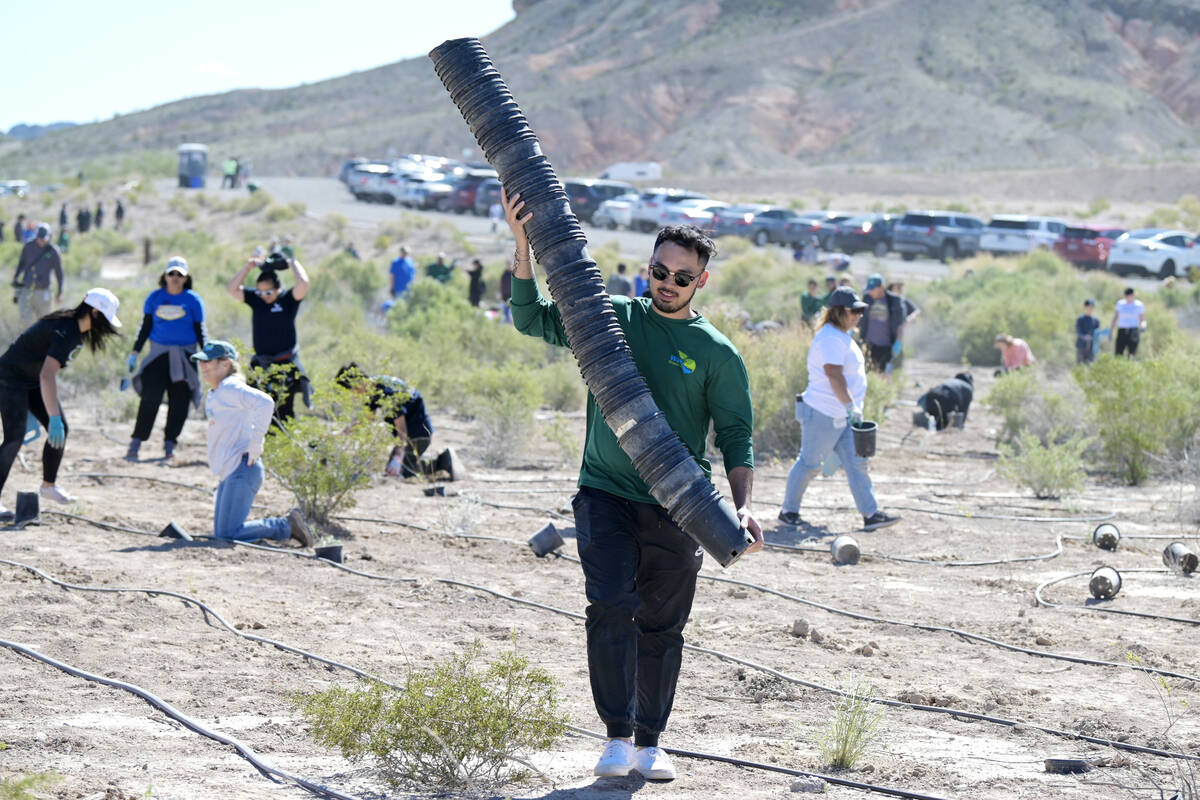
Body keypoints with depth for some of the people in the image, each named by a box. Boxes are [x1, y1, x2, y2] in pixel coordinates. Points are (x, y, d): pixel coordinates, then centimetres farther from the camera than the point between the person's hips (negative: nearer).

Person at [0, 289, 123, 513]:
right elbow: (47, 375, -39)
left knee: (60, 431, 8)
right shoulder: (65, 332, -30)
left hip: (33, 381, 10)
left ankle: (49, 485, 25)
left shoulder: (73, 324, 0)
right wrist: (54, 418, -43)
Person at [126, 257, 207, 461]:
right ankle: (135, 444, -7)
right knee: (150, 397, -11)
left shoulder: (193, 300, 3)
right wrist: (135, 353, 7)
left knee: (179, 400, -1)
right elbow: (145, 327, 11)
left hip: (184, 356, 0)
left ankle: (169, 444, 10)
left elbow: (200, 330, 6)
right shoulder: (155, 297, 6)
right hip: (159, 353, 0)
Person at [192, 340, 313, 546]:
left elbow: (265, 403, -29)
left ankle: (287, 527, -4)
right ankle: (286, 524, 13)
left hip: (242, 469, -10)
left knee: (228, 534, -17)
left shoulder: (230, 388, -12)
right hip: (228, 474, 10)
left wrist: (255, 445, -25)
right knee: (220, 533, 9)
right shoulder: (213, 395, 19)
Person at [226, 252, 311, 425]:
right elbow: (232, 289, 7)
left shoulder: (288, 300, -5)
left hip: (285, 365, -5)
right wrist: (248, 267, 2)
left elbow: (303, 283, -20)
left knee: (284, 412, -2)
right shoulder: (255, 299, 7)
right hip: (261, 364, 5)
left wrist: (292, 263, -6)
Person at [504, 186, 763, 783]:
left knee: (663, 626, 6)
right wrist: (522, 245, -10)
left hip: (676, 509, 0)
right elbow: (532, 318, 3)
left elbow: (736, 435, 3)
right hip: (606, 494, 0)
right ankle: (618, 735, -8)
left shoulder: (717, 353, 3)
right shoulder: (611, 318, 7)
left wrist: (742, 507, -12)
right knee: (610, 607, -16)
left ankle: (649, 742, 18)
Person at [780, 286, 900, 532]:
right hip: (825, 414, -10)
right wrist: (851, 406, -30)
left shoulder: (843, 336, 17)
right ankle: (788, 510, 12)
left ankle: (870, 514, 3)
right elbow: (833, 375, -26)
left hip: (843, 417, 10)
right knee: (810, 463, 0)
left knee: (856, 464, 4)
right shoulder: (830, 338, -16)